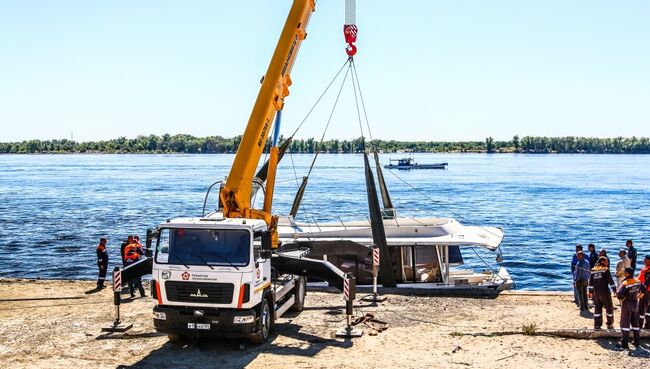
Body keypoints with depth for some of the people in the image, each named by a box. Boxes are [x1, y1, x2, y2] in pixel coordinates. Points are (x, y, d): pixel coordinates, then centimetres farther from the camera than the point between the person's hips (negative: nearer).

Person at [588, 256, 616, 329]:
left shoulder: (593, 271, 9)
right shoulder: (605, 270, -6)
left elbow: (590, 282, 13)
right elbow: (610, 281, -11)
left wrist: (590, 292, 19)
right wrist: (614, 290, -7)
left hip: (596, 293, 5)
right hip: (605, 292, -5)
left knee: (597, 309, 10)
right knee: (609, 308, 8)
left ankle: (597, 325, 10)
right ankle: (610, 325, 11)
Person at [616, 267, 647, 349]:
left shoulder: (624, 283, -22)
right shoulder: (638, 281, -1)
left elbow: (619, 294, -31)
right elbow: (644, 290, 11)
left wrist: (621, 298, -11)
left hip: (627, 304, -6)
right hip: (635, 303, 6)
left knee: (625, 323, 0)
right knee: (635, 323, 17)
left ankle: (624, 343, 0)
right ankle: (637, 342, 23)